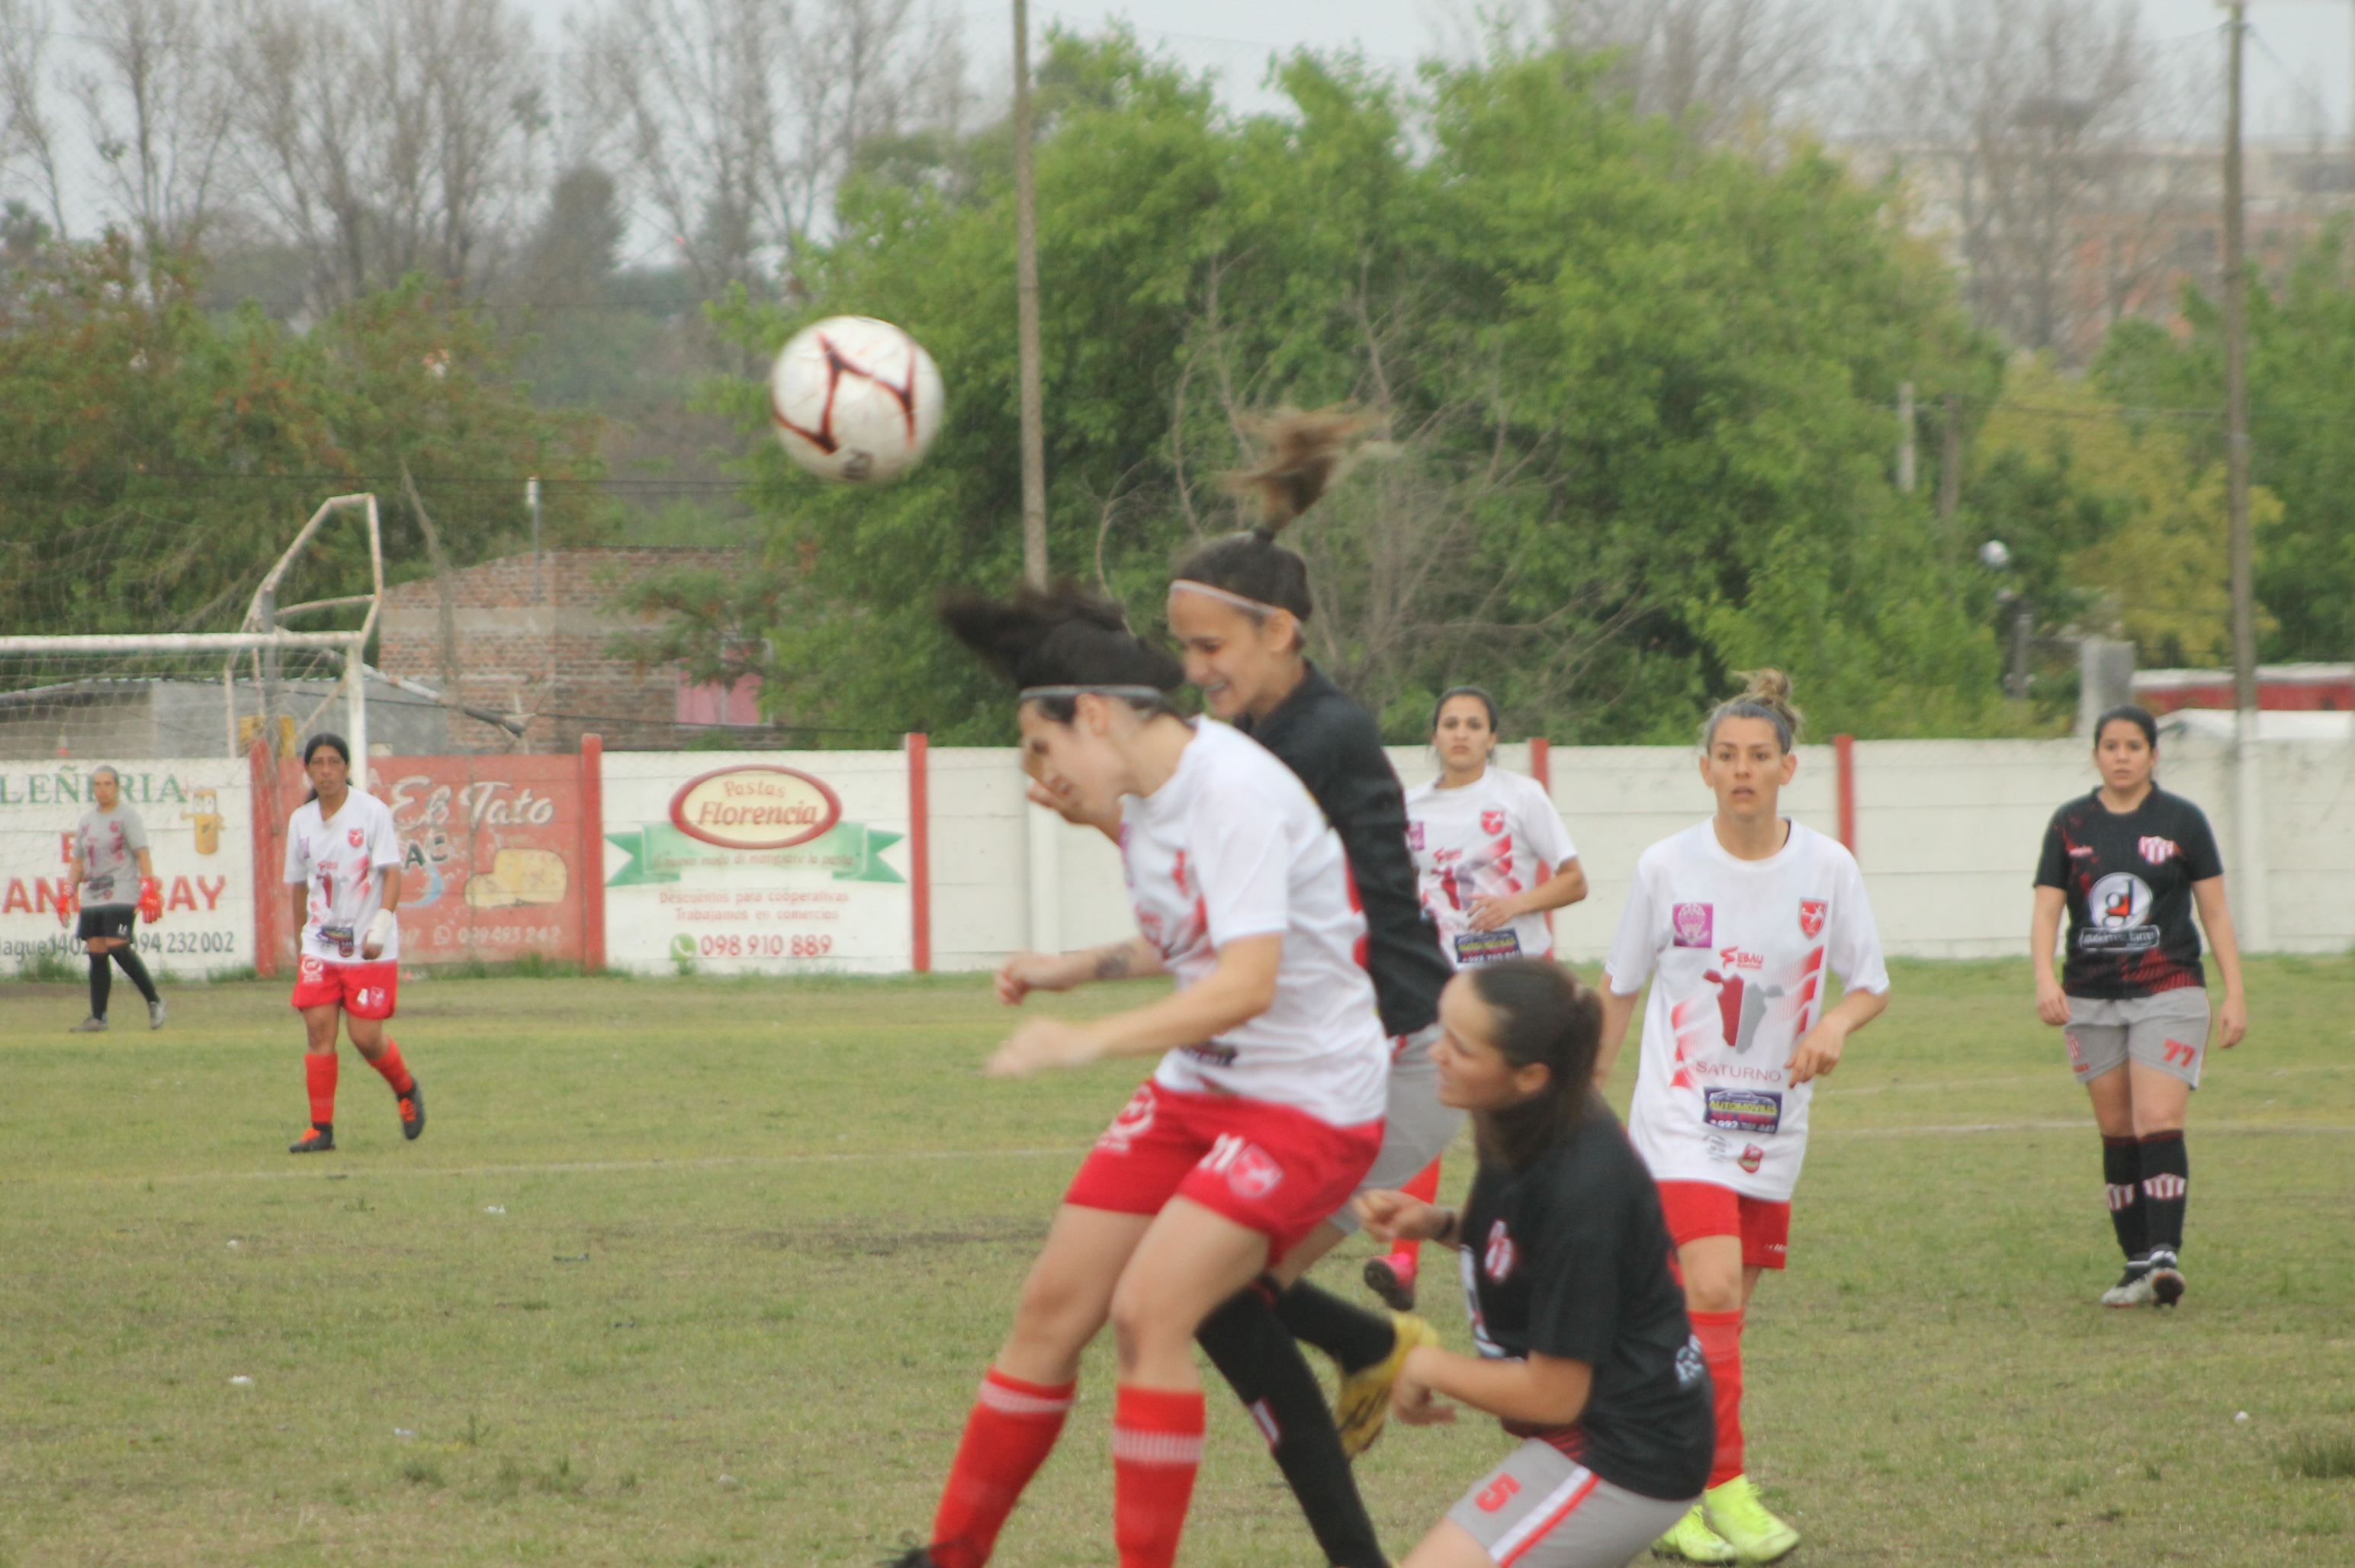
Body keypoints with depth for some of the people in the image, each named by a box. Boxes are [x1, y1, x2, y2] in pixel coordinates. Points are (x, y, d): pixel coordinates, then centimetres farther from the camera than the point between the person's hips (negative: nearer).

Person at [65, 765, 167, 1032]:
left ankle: (154, 1000, -3)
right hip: (92, 898, 6)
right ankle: (98, 1017, 4)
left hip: (122, 896, -6)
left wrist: (149, 888, -19)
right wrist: (70, 892, 15)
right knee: (96, 952, 2)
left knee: (118, 948, -17)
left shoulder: (127, 817, -2)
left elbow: (142, 854, -9)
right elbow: (78, 859, 23)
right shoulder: (86, 820, 17)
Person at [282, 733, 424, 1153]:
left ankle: (406, 1090, 26)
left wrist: (380, 926, -23)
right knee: (319, 1028, -8)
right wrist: (302, 937, 20)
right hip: (320, 946, 4)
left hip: (370, 949, -4)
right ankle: (321, 1129, -4)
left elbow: (392, 872, -11)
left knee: (366, 1036, -5)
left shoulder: (372, 811, -6)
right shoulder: (301, 820, 7)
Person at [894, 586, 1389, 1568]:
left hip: (1309, 1098, -9)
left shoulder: (1234, 794, -22)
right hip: (1196, 1087, 9)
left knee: (1150, 1308, -23)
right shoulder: (1144, 797, 7)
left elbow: (1249, 981, -32)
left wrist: (1091, 1042, -34)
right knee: (1054, 1305, 4)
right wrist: (1077, 969, 13)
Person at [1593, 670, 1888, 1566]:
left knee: (1720, 1316, 6)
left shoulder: (1827, 869, -2)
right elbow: (1620, 988, 6)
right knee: (1713, 1292, -20)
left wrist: (1838, 1025, -15)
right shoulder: (1668, 868, -6)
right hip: (1679, 1115, -3)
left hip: (1772, 1122, 3)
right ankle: (1726, 1493, -18)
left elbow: (1871, 986, 7)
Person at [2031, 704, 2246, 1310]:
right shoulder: (2070, 825, 8)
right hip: (2091, 1001, 3)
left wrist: (2234, 994, 0)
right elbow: (2046, 909, 3)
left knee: (2159, 1124, -17)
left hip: (2169, 994, -3)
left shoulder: (2182, 821, 3)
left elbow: (2216, 912, 6)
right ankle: (2136, 1265, 11)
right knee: (2118, 1136, 5)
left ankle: (2165, 1256, -23)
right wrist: (2044, 977, -15)